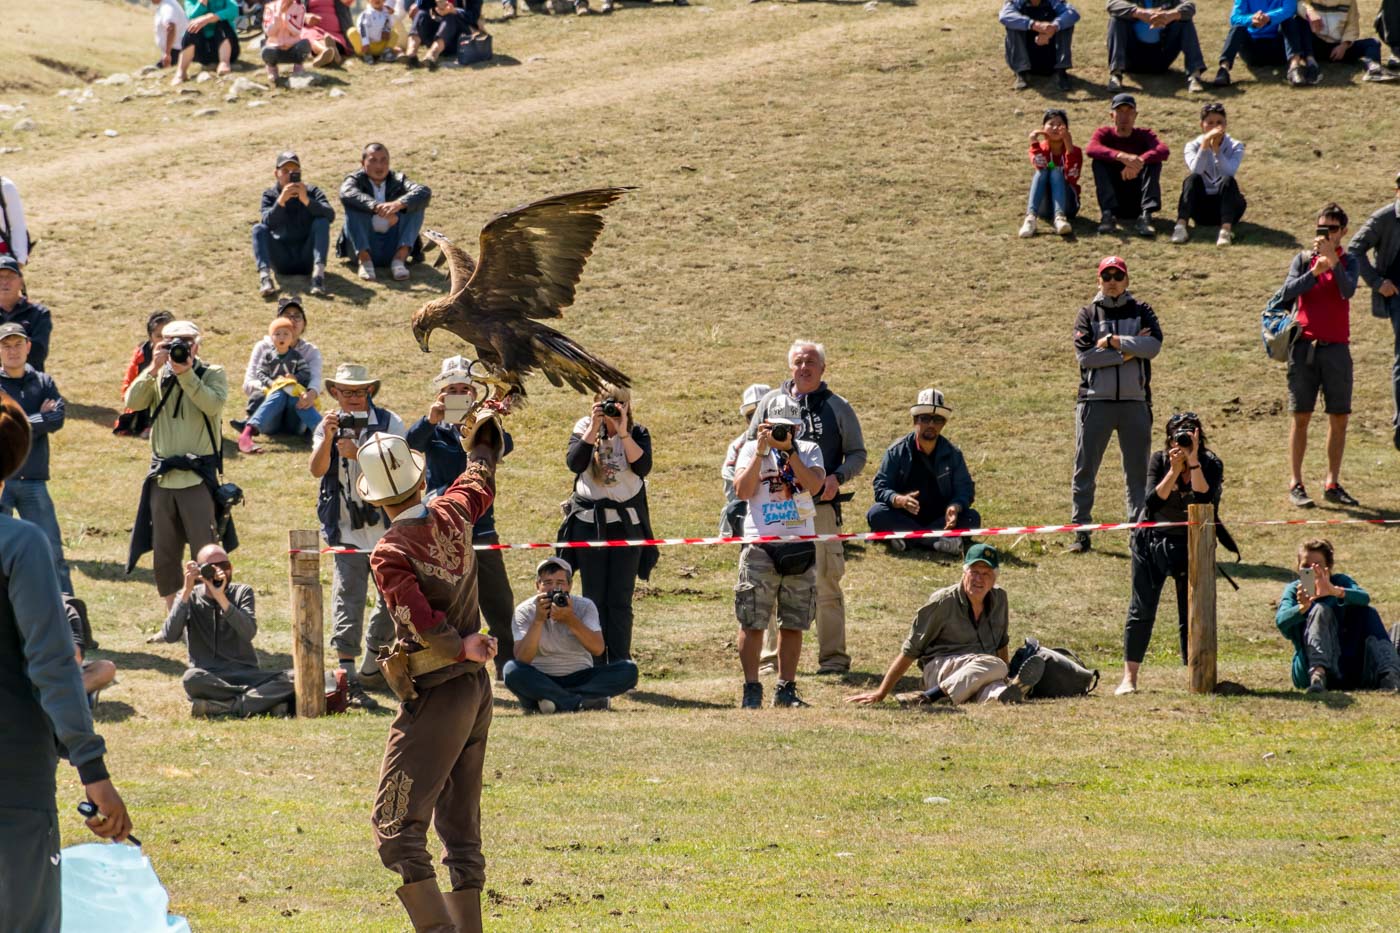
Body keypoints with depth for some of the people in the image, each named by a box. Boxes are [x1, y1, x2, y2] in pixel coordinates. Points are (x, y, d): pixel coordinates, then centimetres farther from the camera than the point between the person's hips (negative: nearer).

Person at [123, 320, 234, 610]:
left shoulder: (213, 374, 2)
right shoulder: (158, 376, 11)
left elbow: (212, 405, -17)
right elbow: (133, 402, -6)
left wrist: (185, 373, -21)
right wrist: (154, 368, -15)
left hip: (198, 477, -4)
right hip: (162, 478, 4)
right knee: (164, 557, 9)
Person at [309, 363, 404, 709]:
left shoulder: (389, 423, 0)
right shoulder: (329, 426, 3)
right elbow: (317, 469, -12)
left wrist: (358, 454, -26)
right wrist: (327, 438, -29)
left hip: (387, 528, 2)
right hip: (347, 532, -2)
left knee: (392, 599, 11)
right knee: (347, 600, -12)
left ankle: (371, 668, 31)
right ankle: (349, 681, -16)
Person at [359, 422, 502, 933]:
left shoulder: (390, 554, -16)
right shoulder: (452, 514, 3)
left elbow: (426, 625, -25)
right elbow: (477, 484, 26)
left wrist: (461, 647, -7)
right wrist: (482, 451, 46)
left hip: (435, 697, -8)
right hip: (477, 689, 8)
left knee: (395, 823, -9)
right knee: (460, 827, 15)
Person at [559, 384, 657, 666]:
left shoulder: (638, 433, 3)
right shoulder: (584, 428, 4)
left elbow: (643, 466, -14)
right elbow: (574, 463, -13)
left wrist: (623, 432, -19)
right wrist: (594, 428, -17)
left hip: (627, 523, 0)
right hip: (589, 523, 0)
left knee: (620, 600, -2)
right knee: (594, 598, 2)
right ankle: (594, 669, 4)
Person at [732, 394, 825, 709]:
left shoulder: (809, 451, 8)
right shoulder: (752, 449, 5)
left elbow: (814, 485, -11)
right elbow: (742, 490, -10)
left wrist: (789, 450, -14)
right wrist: (762, 451, -12)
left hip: (801, 546, 2)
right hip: (760, 547, -2)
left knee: (793, 624, 7)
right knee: (753, 623, -4)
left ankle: (786, 689, 14)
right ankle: (751, 689, 1)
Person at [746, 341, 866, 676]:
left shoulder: (838, 408, 10)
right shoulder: (771, 402, 12)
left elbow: (857, 454, 11)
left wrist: (838, 477, -8)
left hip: (822, 507, -1)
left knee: (826, 584, -3)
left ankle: (833, 657, 3)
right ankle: (773, 657, 7)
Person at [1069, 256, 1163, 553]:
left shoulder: (1141, 311, 10)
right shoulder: (1088, 314, 7)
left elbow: (1154, 344, -9)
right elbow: (1085, 356, -8)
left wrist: (1113, 341, -13)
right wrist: (1129, 351, -10)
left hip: (1135, 401, 1)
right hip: (1095, 401, -1)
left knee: (1137, 470, 4)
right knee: (1085, 469, -1)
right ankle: (1081, 532, 5)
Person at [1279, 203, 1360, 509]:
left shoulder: (1349, 262, 7)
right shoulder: (1304, 259, 6)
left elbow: (1348, 291, -12)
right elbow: (1286, 293, -8)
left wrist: (1333, 260, -22)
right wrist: (1314, 272, -18)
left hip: (1336, 347, 1)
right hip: (1305, 345, -1)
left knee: (1339, 418, 2)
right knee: (1301, 415, -1)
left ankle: (1332, 483, 11)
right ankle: (1296, 484, 2)